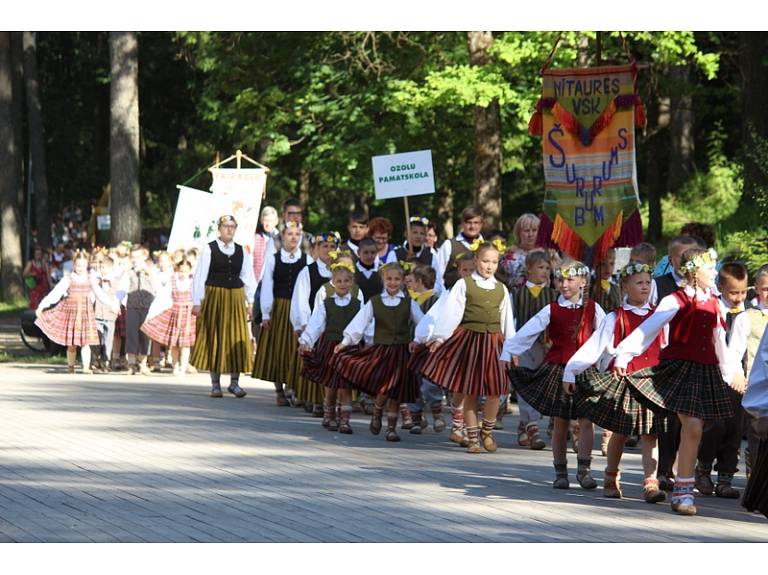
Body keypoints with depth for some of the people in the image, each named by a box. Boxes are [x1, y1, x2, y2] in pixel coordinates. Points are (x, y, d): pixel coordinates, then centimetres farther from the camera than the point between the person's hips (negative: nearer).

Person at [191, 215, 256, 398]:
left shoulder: (242, 252, 8)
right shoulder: (209, 249, -2)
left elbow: (248, 278, 10)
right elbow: (199, 276, -4)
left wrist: (250, 303, 5)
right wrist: (197, 302, -8)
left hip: (236, 299, 3)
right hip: (214, 298, -3)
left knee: (237, 339, 2)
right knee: (214, 339, 2)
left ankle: (234, 382, 11)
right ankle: (215, 384, 9)